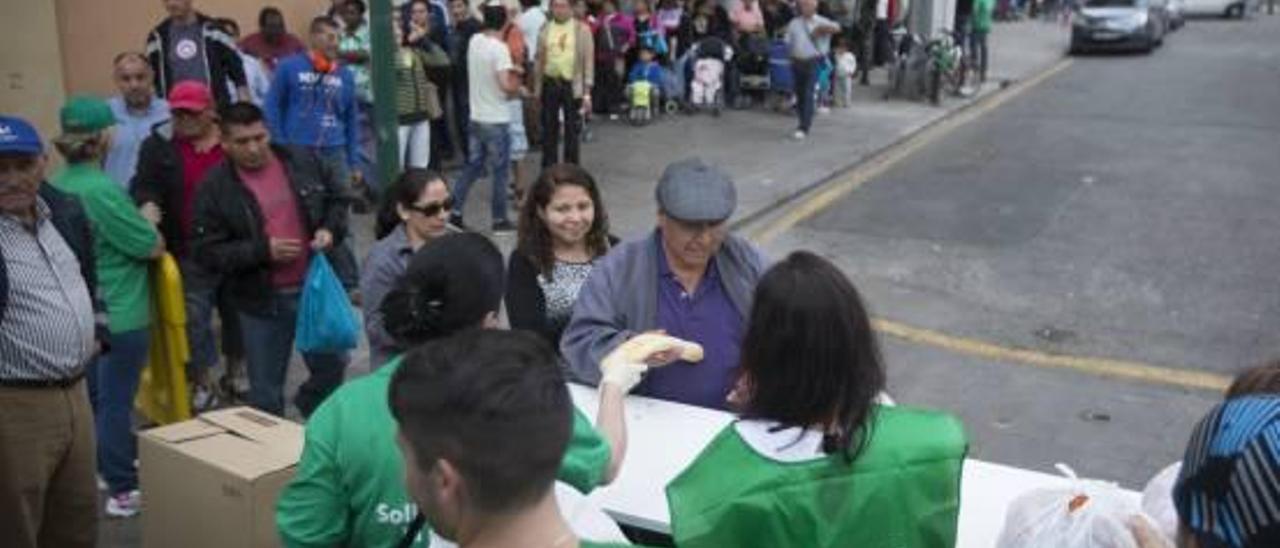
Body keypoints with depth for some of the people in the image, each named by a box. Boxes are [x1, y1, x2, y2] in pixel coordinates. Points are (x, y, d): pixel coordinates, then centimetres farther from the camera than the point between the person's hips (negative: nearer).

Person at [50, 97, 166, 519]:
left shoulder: (59, 187, 2)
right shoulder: (103, 190, -23)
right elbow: (153, 247, -16)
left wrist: (136, 220, 6)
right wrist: (148, 221, 2)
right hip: (120, 316, -8)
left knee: (94, 398, 19)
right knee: (115, 401, 1)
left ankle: (107, 470, 35)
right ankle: (123, 491, 10)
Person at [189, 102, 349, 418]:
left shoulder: (304, 163, -1)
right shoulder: (215, 187, -9)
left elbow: (335, 202, 13)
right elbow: (207, 252, -11)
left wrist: (330, 230, -8)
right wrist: (263, 250, -22)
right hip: (261, 300, -2)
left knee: (332, 366, 17)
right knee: (266, 391, 9)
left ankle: (311, 415, 46)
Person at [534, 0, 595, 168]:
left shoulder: (582, 29, -3)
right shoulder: (545, 30, 5)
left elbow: (589, 61, -4)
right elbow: (539, 60, 10)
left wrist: (587, 92, -9)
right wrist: (537, 88, 6)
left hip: (573, 85, -3)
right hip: (550, 84, 3)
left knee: (572, 130, 5)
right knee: (549, 129, 10)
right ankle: (548, 170, 20)